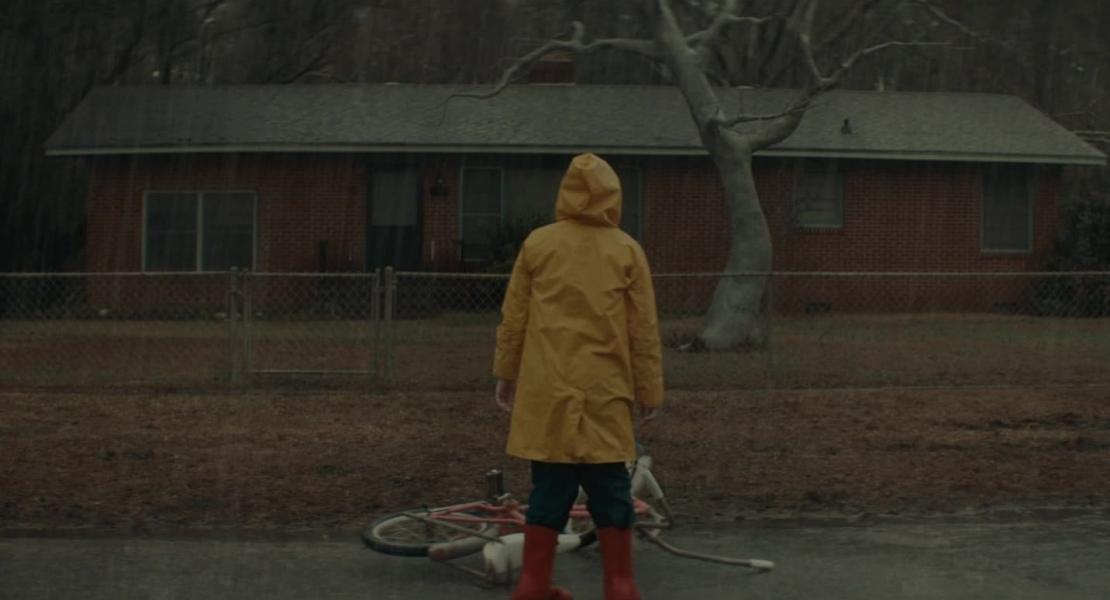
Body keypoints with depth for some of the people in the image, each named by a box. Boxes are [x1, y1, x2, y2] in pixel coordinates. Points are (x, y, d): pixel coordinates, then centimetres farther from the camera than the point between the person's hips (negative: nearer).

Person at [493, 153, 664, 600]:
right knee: (609, 487, 7)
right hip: (604, 393, -1)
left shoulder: (538, 243, 2)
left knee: (550, 485, 8)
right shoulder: (627, 251, 0)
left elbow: (513, 318, 6)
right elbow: (644, 330, 1)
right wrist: (649, 391, 8)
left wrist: (506, 373, 16)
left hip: (547, 389, 1)